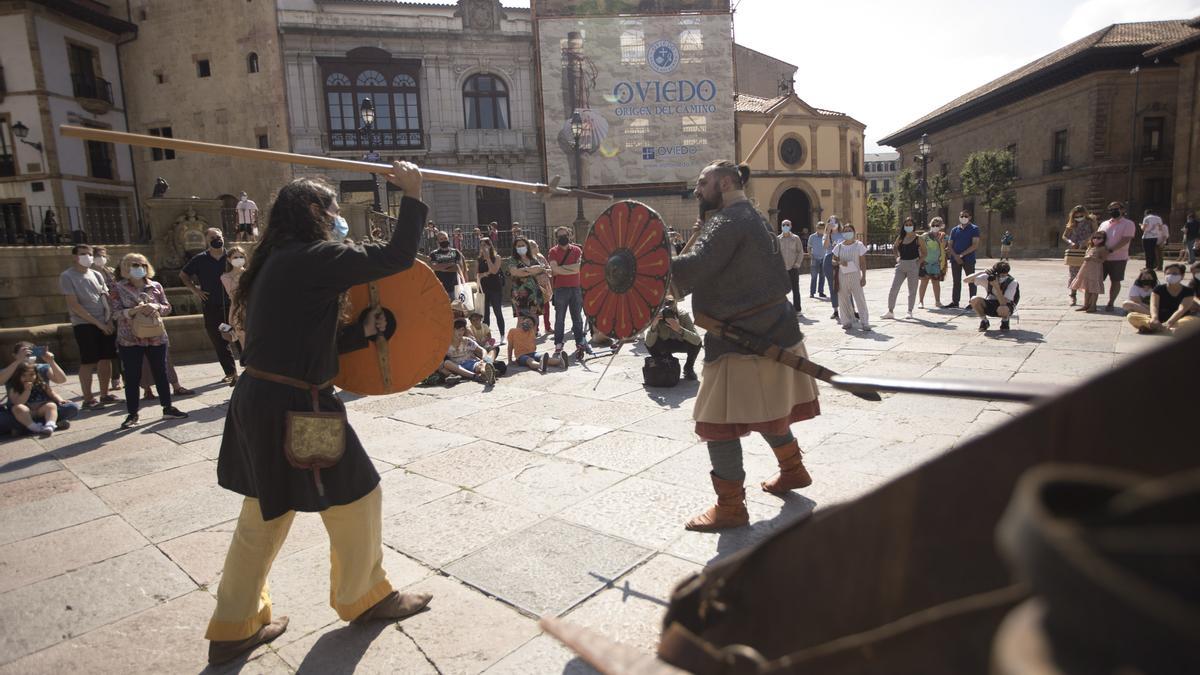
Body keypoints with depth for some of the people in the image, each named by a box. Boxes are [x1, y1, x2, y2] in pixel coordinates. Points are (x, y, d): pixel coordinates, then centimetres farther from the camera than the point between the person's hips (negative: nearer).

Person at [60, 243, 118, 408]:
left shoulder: (96, 274, 12)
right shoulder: (67, 276, -5)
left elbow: (106, 297, 12)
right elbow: (74, 305, -11)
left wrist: (109, 320, -3)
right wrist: (98, 323, -13)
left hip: (105, 324, 5)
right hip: (84, 325, -5)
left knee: (105, 359, 7)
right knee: (88, 362, -4)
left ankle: (104, 395, 18)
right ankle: (88, 399, 4)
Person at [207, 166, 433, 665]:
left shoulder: (279, 262, 13)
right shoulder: (315, 257, -15)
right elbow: (397, 257, -18)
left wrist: (363, 330, 6)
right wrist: (412, 194, -8)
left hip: (258, 403, 10)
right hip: (294, 408, -9)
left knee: (263, 516, 21)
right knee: (356, 495, 10)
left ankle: (234, 628, 35)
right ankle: (364, 598, 31)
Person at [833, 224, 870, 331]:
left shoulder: (859, 245, 2)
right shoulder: (839, 247, 8)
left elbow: (863, 263, 2)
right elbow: (833, 261, 10)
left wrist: (864, 277, -4)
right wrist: (840, 262, -13)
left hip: (855, 275, -2)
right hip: (842, 275, 2)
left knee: (860, 298, -7)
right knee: (844, 299, 3)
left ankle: (864, 323, -6)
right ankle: (848, 321, 15)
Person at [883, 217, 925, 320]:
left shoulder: (918, 239, -1)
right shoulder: (900, 238, 7)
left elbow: (924, 253, 4)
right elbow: (896, 248, 24)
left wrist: (919, 262, -8)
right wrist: (897, 257, 8)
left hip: (913, 265, -3)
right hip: (901, 265, 3)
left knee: (912, 290, 5)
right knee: (893, 289, -3)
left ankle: (910, 311, 16)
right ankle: (890, 312, 2)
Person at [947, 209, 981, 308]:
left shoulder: (974, 229, 0)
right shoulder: (955, 229, 11)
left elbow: (975, 245, -9)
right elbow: (950, 245, 8)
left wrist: (961, 254, -14)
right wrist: (955, 256, -9)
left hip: (968, 259, -4)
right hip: (955, 259, 4)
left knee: (971, 281, 0)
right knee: (956, 282, 8)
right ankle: (955, 301, 14)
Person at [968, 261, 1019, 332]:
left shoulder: (1012, 282, -20)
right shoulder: (988, 277, -15)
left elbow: (1003, 303, -30)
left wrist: (996, 286, -37)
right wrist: (981, 273, -33)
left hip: (1006, 305, -2)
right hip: (989, 305, 2)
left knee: (1002, 309, -39)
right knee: (974, 300, -28)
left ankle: (1005, 321, 0)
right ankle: (984, 321, -2)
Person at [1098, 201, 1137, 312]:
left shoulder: (1128, 224, -2)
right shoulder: (1104, 224, 14)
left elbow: (1125, 240, -13)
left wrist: (1110, 250, -23)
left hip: (1118, 258, -4)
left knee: (1115, 281, 2)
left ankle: (1110, 303, 10)